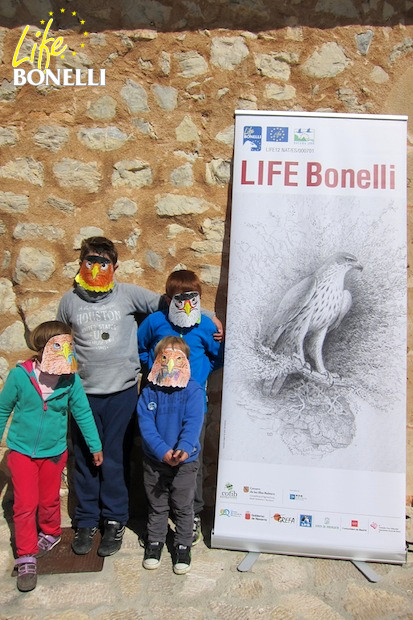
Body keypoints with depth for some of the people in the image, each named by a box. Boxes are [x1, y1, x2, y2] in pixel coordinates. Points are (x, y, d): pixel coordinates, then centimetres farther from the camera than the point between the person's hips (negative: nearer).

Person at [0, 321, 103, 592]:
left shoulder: (71, 379, -16)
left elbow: (83, 413, -3)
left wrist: (95, 446, 4)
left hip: (54, 451, 1)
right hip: (22, 450, -1)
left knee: (49, 500, 18)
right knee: (25, 505, 1)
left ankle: (50, 533, 46)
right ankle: (26, 559, 18)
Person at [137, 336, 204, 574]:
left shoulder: (193, 390, -10)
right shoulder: (149, 391, -5)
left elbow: (193, 423, -18)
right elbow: (146, 423, -11)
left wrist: (183, 449, -34)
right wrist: (162, 450, -23)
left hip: (185, 460, -1)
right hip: (154, 459, 2)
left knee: (184, 507, 13)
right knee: (156, 505, 19)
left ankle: (183, 546, 32)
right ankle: (155, 542, 39)